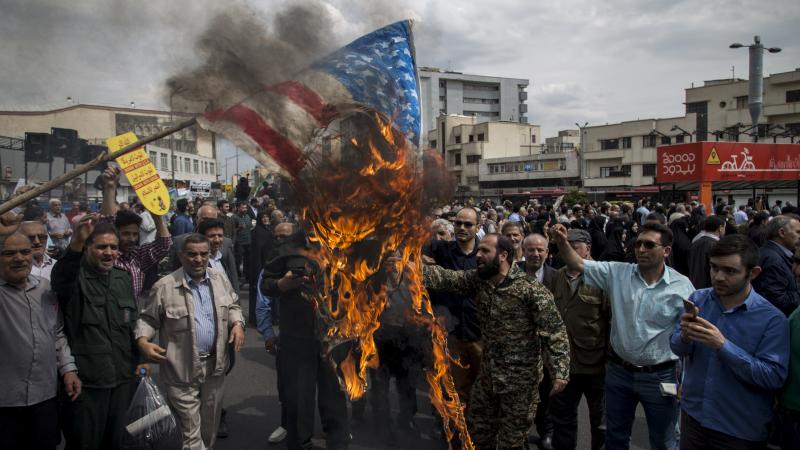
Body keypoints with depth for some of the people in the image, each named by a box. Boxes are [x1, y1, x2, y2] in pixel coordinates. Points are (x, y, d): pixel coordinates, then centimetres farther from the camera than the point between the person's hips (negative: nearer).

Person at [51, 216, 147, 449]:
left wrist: (139, 359, 14)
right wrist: (76, 243, -52)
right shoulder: (75, 276, -9)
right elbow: (60, 277, -34)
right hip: (85, 380, -5)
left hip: (122, 377, 5)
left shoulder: (124, 278, 9)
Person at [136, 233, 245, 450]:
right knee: (190, 432, 2)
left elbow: (233, 306, 16)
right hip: (183, 370, -4)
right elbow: (148, 319, -2)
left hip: (215, 365, 5)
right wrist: (142, 341, -19)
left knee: (210, 426, 20)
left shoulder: (220, 279, 4)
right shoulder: (164, 286, -9)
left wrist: (237, 323, -3)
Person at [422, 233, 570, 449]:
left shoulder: (530, 289, -18)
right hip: (487, 375, 6)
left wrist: (560, 371, -26)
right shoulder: (477, 279, -1)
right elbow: (444, 277, -10)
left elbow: (555, 330, -18)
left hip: (520, 379, -6)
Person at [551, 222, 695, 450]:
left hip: (660, 377, -2)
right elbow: (579, 265, -8)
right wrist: (562, 242, -27)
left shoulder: (682, 286, -11)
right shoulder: (618, 273, -4)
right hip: (618, 371, 2)